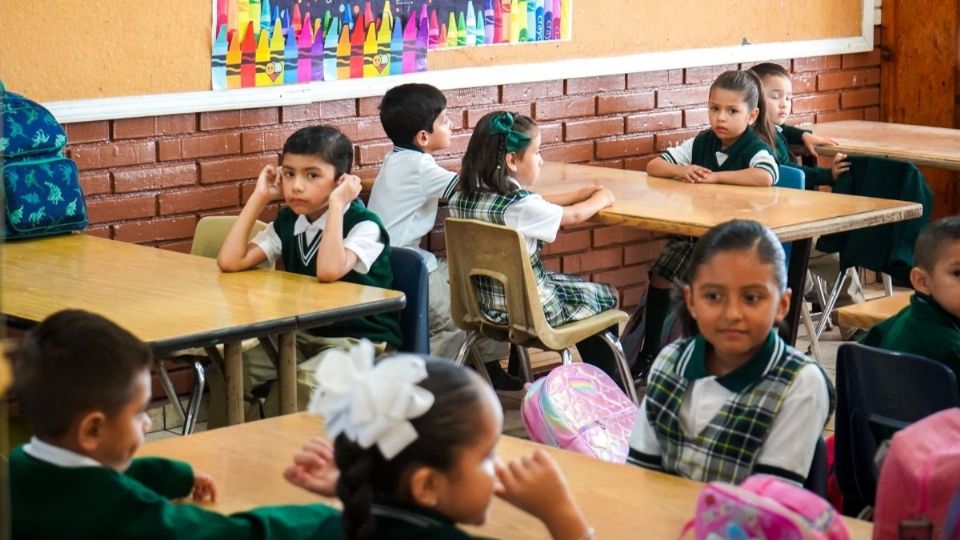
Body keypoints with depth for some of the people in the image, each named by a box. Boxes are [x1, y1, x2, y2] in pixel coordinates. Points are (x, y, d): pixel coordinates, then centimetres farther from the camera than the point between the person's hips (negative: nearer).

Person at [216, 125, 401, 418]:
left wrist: (336, 204, -28)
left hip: (360, 342, -7)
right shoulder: (288, 222, 5)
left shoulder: (364, 225, -15)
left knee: (296, 385, -34)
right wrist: (259, 197, -4)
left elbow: (329, 271, -35)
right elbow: (231, 261, -6)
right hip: (302, 337, 7)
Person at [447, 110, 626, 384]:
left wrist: (581, 194, 12)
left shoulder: (461, 199, -5)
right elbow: (576, 215, -7)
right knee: (606, 297, 19)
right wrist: (602, 198, 12)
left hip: (486, 304, 8)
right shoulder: (520, 206, -26)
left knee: (583, 289, 30)